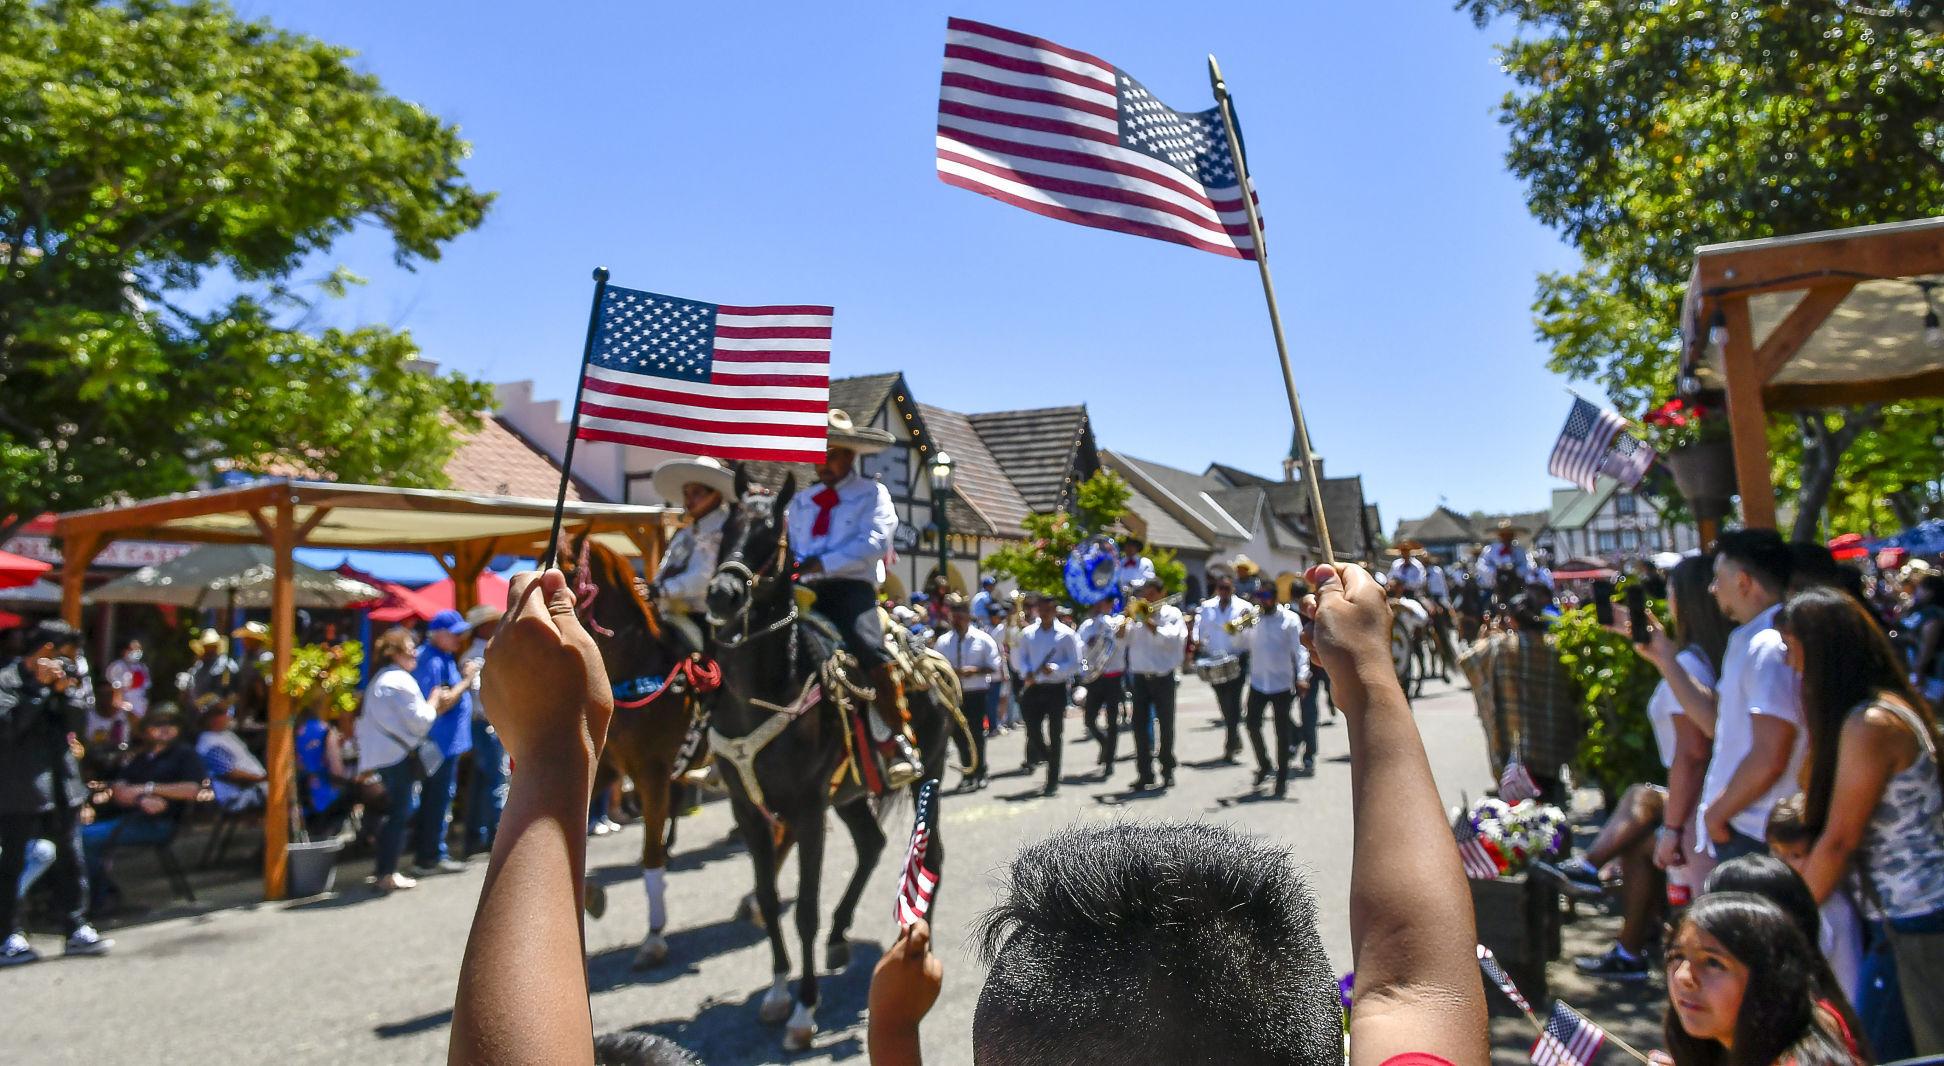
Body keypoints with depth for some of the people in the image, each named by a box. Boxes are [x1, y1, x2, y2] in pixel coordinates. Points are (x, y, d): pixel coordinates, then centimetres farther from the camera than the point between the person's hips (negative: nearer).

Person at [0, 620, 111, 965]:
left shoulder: (64, 678, 11)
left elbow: (77, 720, 7)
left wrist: (64, 689, -8)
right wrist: (40, 686, -18)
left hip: (61, 785, 6)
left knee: (70, 859, 10)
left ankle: (77, 928, 17)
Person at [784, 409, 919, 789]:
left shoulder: (872, 493, 10)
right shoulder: (801, 501, 25)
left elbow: (874, 541, -6)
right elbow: (789, 548, 20)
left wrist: (822, 564, -14)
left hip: (852, 588, -5)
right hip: (806, 592, 5)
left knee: (870, 649, -30)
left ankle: (897, 742, -18)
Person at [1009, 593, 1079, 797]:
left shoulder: (1066, 634, -5)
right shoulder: (1028, 633, 6)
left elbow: (1075, 663, -6)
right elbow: (1020, 657, 11)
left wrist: (1054, 669, -22)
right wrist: (1026, 672, -10)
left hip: (1057, 689, -3)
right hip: (1034, 688, 3)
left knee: (1054, 736, 2)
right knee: (1033, 732, 0)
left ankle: (1053, 782, 11)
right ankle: (1049, 759, 31)